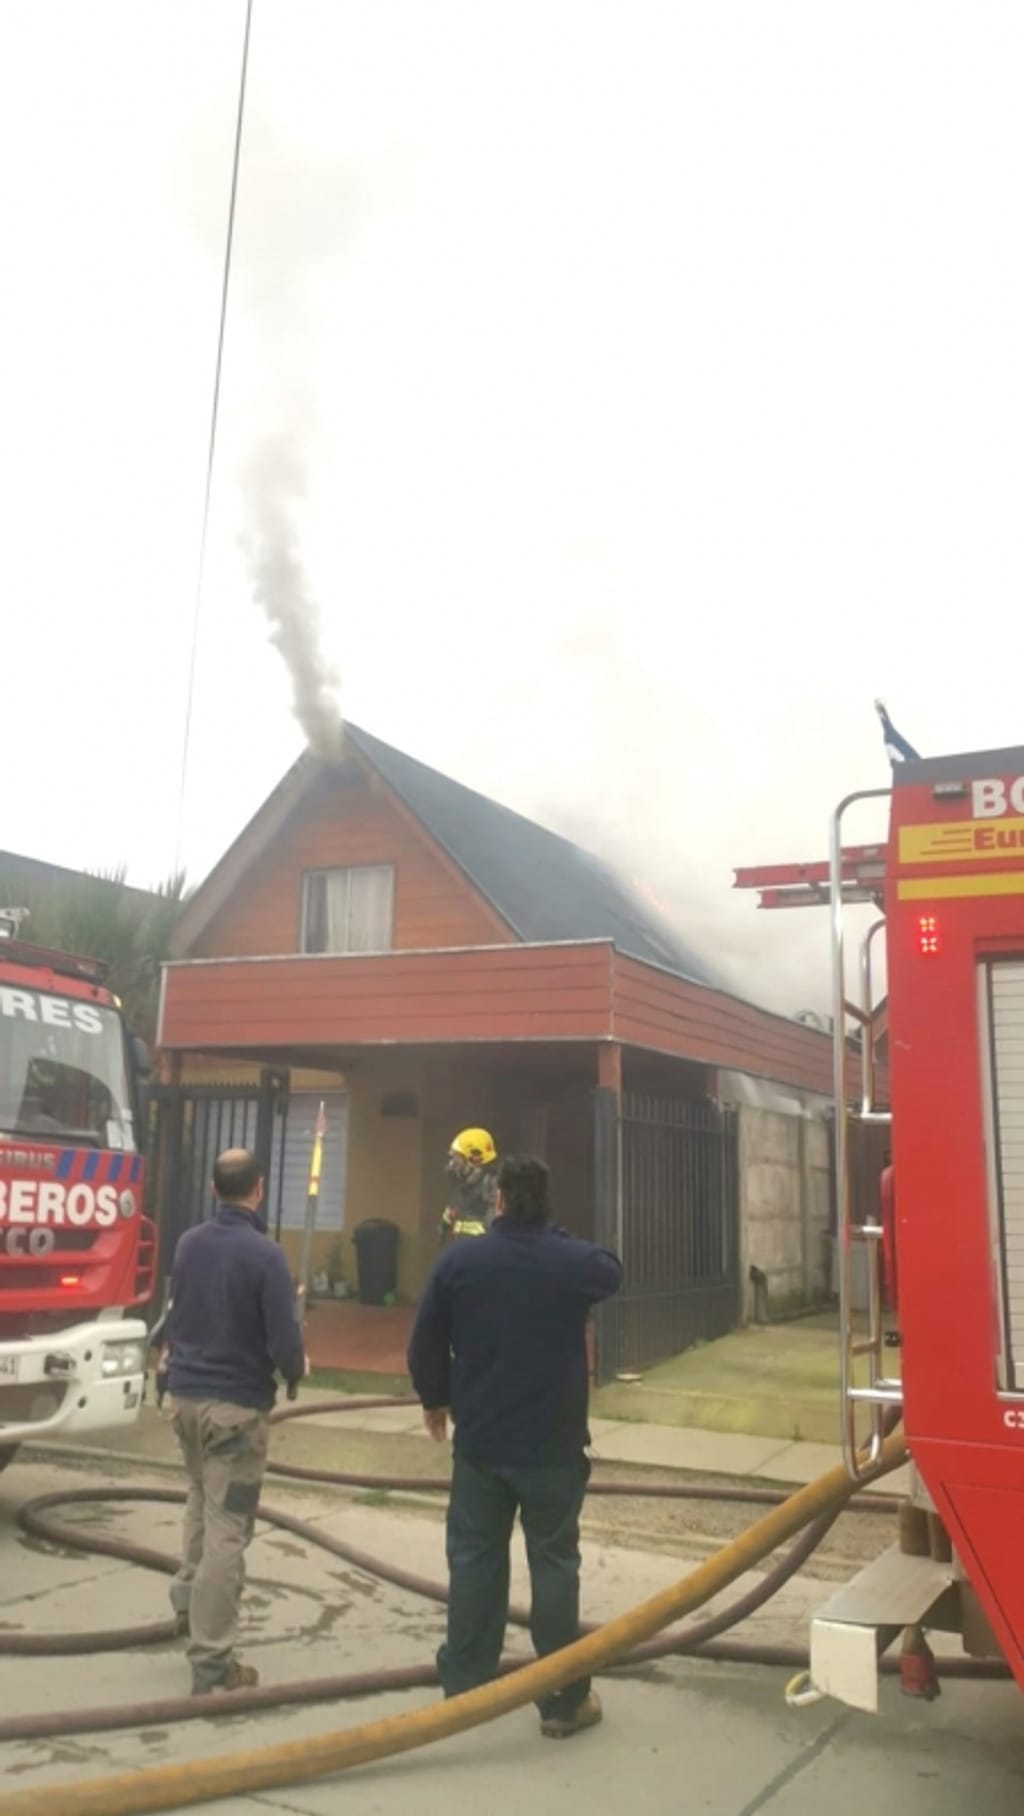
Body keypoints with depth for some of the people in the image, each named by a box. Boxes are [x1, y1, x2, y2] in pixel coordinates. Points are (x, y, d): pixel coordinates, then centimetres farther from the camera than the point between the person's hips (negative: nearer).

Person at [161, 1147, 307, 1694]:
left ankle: (188, 1598, 33)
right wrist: (296, 1372, 4)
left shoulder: (188, 1243, 2)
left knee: (202, 1500, 29)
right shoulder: (264, 1253, -18)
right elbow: (284, 1338, -17)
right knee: (227, 1527, 1)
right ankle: (211, 1662, 5)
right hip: (236, 1402, -6)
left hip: (185, 1392, 7)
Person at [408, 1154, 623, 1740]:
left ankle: (463, 1688, 25)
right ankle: (564, 1702, 15)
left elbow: (425, 1345, -1)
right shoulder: (575, 1261, -10)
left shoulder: (458, 1260, -8)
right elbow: (615, 1272, 15)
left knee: (474, 1560, 15)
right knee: (555, 1565, 8)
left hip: (480, 1439, 2)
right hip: (553, 1443, -1)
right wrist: (558, 1238, 21)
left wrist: (435, 1399, 17)